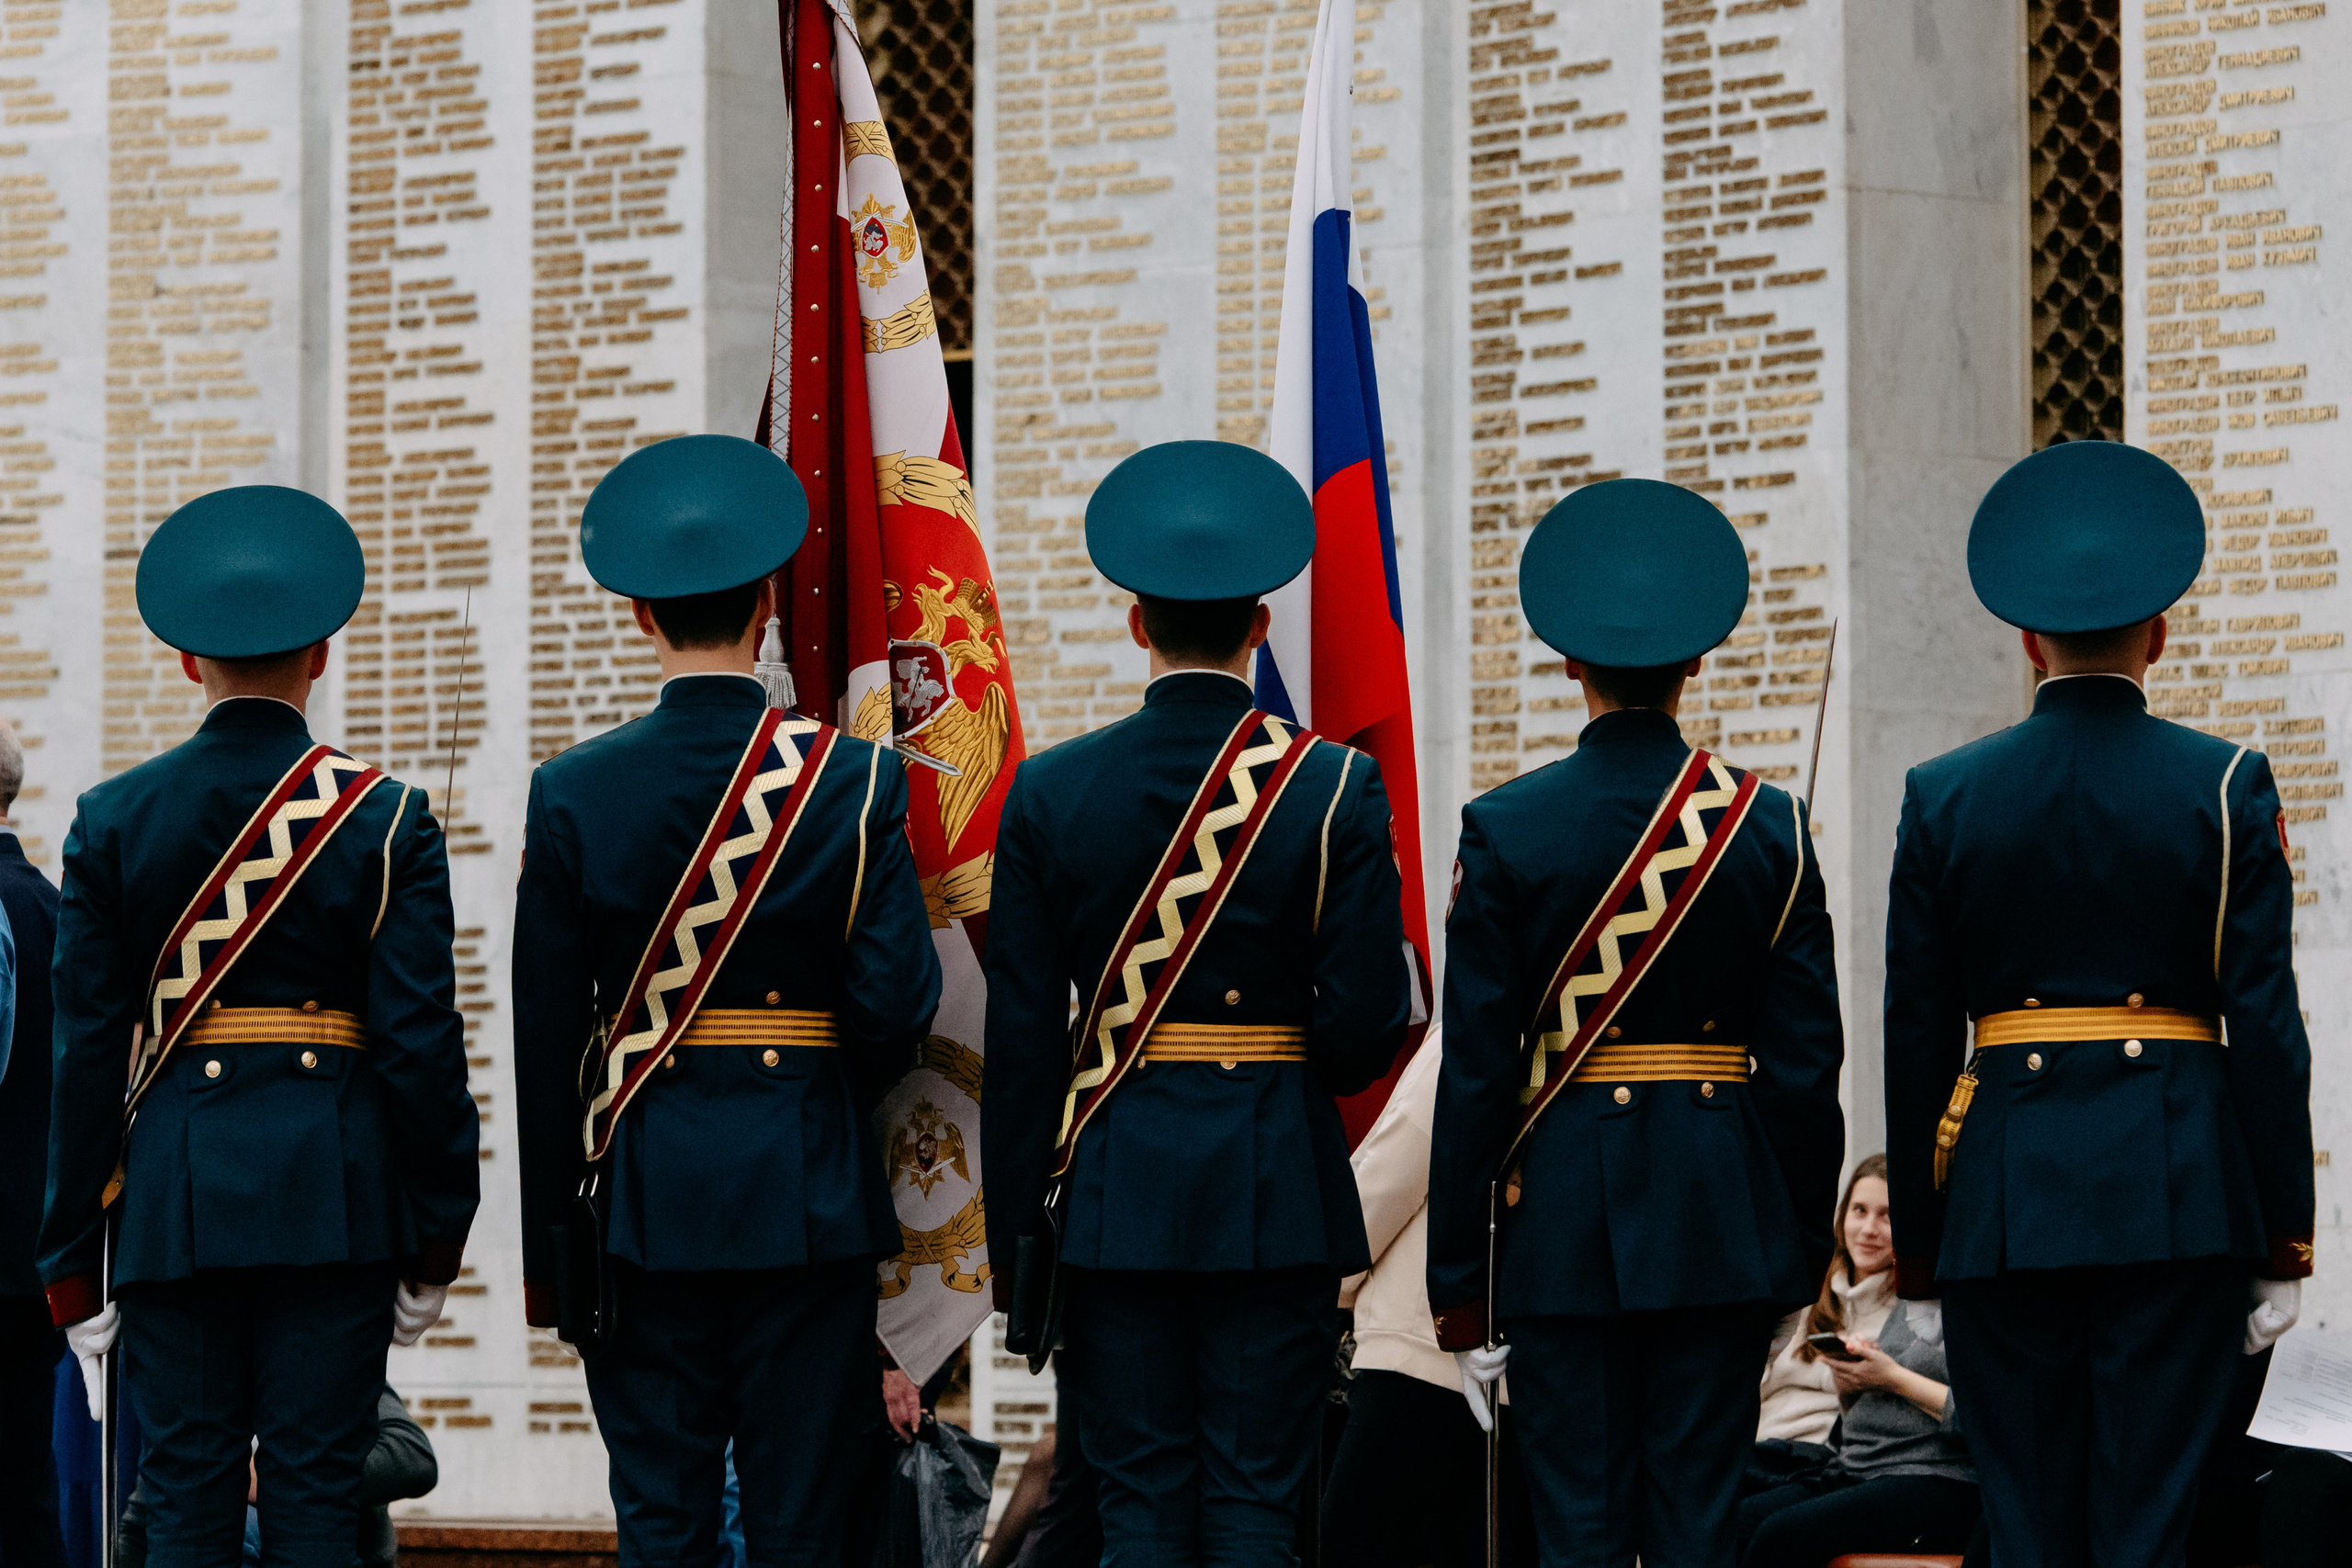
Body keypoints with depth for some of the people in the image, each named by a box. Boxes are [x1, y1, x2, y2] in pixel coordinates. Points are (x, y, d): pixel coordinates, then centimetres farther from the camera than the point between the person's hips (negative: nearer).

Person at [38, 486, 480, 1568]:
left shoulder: (113, 820, 1)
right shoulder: (384, 820, -2)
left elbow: (86, 1050, 1)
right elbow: (422, 1041, -4)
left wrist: (71, 1259, 6)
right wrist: (438, 1234, 5)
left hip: (172, 1200, 1)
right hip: (335, 1195, -1)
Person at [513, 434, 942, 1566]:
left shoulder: (572, 793, -2)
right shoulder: (850, 780, -5)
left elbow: (544, 1038, 0)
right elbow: (898, 1002, -8)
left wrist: (550, 1250, 7)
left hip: (643, 1202, 1)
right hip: (808, 1197, -1)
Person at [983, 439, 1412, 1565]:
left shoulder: (1049, 794, -1)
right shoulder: (1333, 787, -6)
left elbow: (1020, 1038, 0)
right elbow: (1369, 1028, -7)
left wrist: (1014, 1238, 6)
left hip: (1113, 1196, 1)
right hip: (1276, 1196, -1)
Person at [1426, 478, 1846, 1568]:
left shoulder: (1506, 830, -5)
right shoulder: (1768, 827, -1)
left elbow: (1475, 1074, -5)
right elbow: (1807, 1065, 0)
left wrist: (1457, 1285, 1)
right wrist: (1803, 1250, 10)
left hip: (1561, 1224, -1)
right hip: (1722, 1222, 1)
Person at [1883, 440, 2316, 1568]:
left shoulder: (1943, 799, 3)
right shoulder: (2224, 787, -1)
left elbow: (1916, 1040, 4)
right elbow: (2265, 1023, -3)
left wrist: (1916, 1241, 11)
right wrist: (2282, 1238, 3)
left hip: (2006, 1198, 1)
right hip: (2179, 1200, -1)